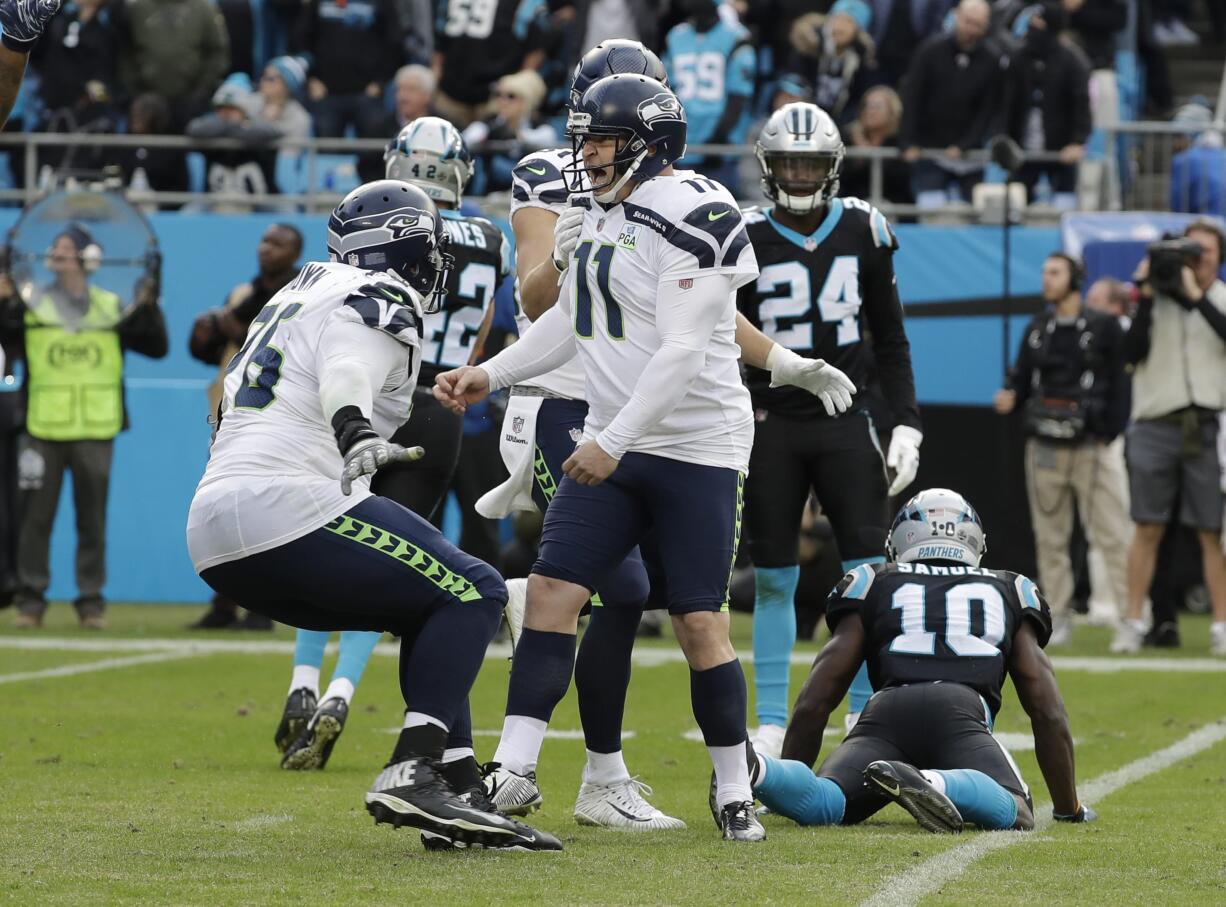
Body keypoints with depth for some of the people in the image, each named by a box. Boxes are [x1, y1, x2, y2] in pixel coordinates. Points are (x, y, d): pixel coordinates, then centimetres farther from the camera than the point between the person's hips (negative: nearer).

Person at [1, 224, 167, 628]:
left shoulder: (112, 307, 7)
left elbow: (156, 348, 5)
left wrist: (148, 307, -9)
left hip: (95, 431, 1)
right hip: (43, 429, 0)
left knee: (92, 519, 4)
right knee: (36, 516, 0)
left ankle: (91, 599, 10)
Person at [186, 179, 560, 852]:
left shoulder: (309, 287, 25)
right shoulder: (379, 300, -2)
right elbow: (347, 375, -25)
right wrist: (358, 438, -44)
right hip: (288, 512, -9)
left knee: (431, 610, 20)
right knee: (472, 594, -5)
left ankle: (455, 791, 11)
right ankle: (412, 773, -21)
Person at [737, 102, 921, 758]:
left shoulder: (862, 232, 3)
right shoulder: (746, 240, -1)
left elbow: (889, 340, 10)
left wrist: (906, 425, 2)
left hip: (845, 421, 1)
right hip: (772, 425, -1)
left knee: (868, 574, -5)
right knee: (773, 579, 4)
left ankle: (865, 716, 2)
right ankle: (771, 724, 10)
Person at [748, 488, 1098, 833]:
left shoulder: (873, 584, 34)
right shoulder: (1008, 593, 35)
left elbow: (813, 702, 28)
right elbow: (1049, 712, 30)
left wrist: (787, 780, 38)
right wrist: (1069, 807, 38)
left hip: (887, 707, 2)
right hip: (959, 713, -2)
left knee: (821, 806, -10)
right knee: (1015, 813, -17)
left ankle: (754, 767, -44)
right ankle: (925, 782, -47)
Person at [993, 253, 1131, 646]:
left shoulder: (1105, 328, 1)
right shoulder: (1037, 329, 15)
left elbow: (1120, 385, -2)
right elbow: (1021, 379, 16)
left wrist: (1109, 437, -11)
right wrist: (1009, 398, -7)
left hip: (1091, 447, -5)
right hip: (1044, 449, 5)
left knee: (1112, 536, -9)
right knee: (1050, 539, 5)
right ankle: (1058, 620, 11)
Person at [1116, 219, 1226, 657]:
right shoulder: (1156, 298, 8)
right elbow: (1133, 352, -2)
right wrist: (1146, 297, -8)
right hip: (1155, 427, 1)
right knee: (1148, 529, 2)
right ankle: (1133, 624, 6)